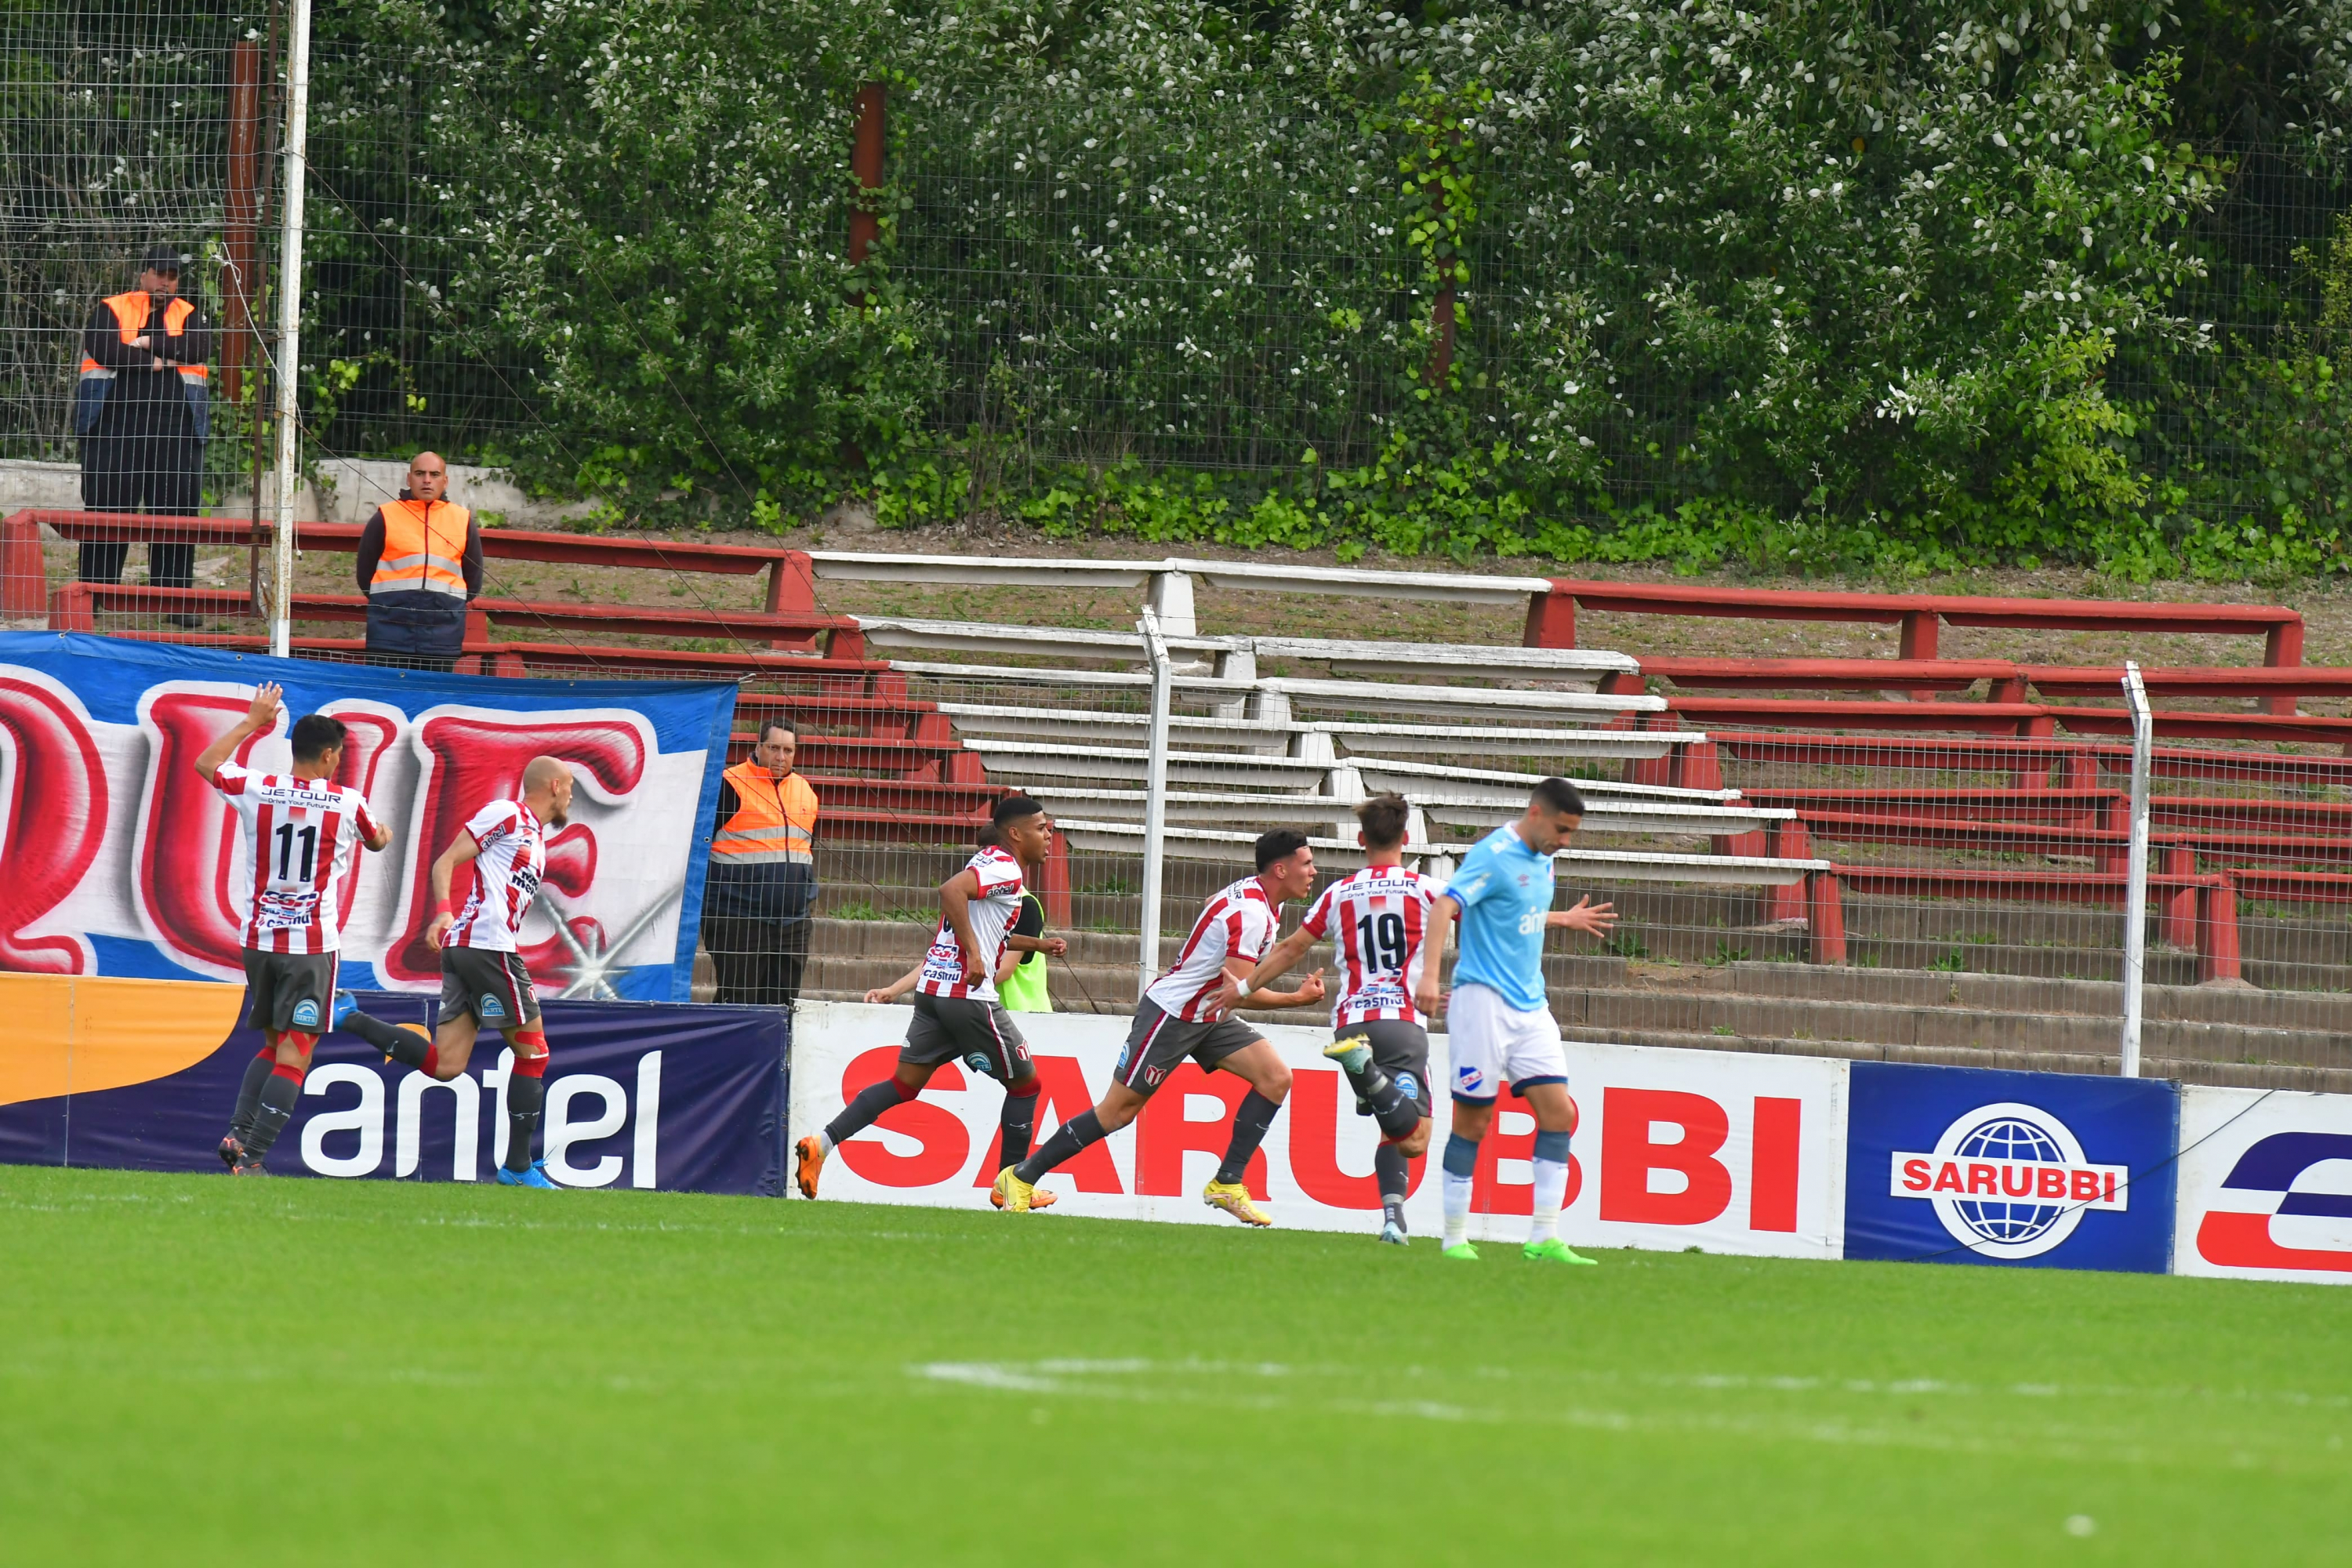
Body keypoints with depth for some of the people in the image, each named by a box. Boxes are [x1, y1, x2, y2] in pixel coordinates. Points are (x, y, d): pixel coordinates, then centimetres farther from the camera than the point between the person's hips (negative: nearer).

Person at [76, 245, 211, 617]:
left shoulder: (188, 315, 15)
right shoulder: (110, 310, 7)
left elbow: (200, 347, -5)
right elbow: (104, 350, -12)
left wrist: (149, 343, -9)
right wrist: (159, 360, -7)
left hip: (176, 428, 2)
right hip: (115, 423, -2)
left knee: (177, 512, -1)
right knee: (108, 510, -1)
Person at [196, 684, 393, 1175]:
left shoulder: (256, 790, 0)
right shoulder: (347, 803, -5)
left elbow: (206, 764, 21)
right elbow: (375, 840, 19)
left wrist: (252, 721, 29)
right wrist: (384, 836, 42)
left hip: (259, 939, 4)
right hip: (312, 943, -4)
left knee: (273, 1044, 19)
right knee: (295, 1053, -5)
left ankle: (238, 1134, 3)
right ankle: (251, 1157, -15)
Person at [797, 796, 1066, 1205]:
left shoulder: (987, 861, 19)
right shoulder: (1006, 869, -11)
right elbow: (951, 890, -27)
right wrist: (974, 952, -26)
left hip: (933, 988, 9)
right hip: (969, 996, -9)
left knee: (905, 1084, 9)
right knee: (1024, 1083, 7)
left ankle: (822, 1142, -3)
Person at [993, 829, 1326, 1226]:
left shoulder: (1264, 902, 5)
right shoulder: (1250, 912, -25)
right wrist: (1297, 999, -21)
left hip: (1208, 1016, 10)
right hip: (1170, 1014, -10)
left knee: (1276, 1077, -6)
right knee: (1118, 1110, -5)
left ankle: (1227, 1183, -4)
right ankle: (1021, 1175, 6)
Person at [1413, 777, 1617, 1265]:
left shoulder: (1541, 861, 13)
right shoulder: (1494, 856, -13)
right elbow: (1445, 908, -25)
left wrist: (1565, 920, 36)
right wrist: (1430, 975, -37)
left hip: (1530, 1006, 8)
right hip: (1484, 1000, -8)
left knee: (1558, 1112, -3)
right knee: (1474, 1119, -2)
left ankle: (1544, 1239, -3)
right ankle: (1455, 1239, 7)